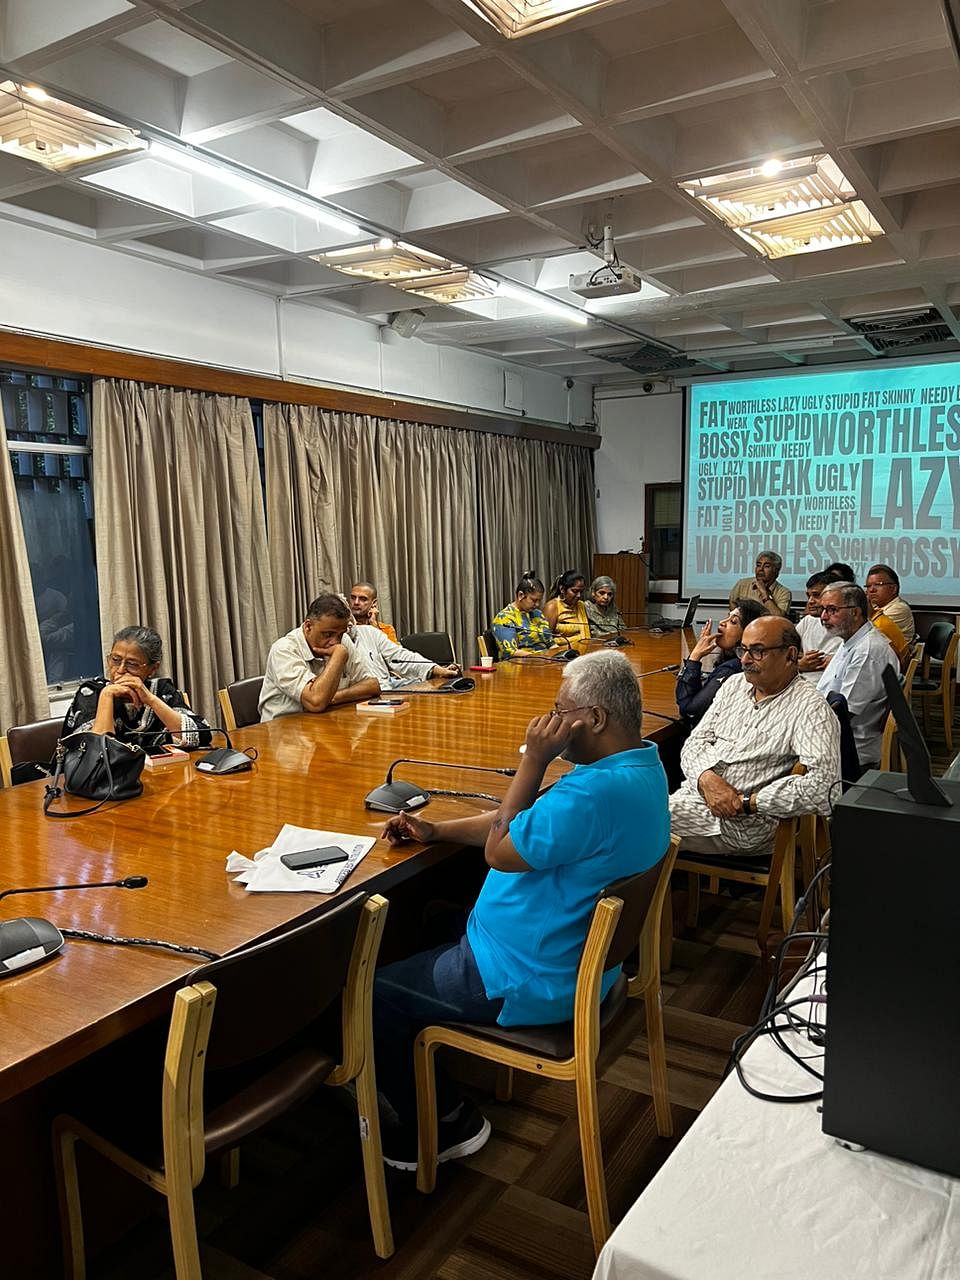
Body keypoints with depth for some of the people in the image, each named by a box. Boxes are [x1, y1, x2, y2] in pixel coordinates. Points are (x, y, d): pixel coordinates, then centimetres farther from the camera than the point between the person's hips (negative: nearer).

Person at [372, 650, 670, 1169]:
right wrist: (436, 830, 5)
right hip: (575, 958, 10)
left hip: (532, 984, -10)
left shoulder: (598, 791, -33)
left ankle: (443, 1124, 20)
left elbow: (499, 850, -22)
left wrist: (533, 760, -20)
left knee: (372, 993, 2)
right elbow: (527, 821, 8)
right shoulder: (641, 766, 1)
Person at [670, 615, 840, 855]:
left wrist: (746, 802, -18)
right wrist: (707, 777, -11)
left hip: (744, 824, -7)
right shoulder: (734, 685, 15)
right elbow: (695, 742, 13)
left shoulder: (810, 708, -8)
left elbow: (823, 784, -21)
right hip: (691, 794, 7)